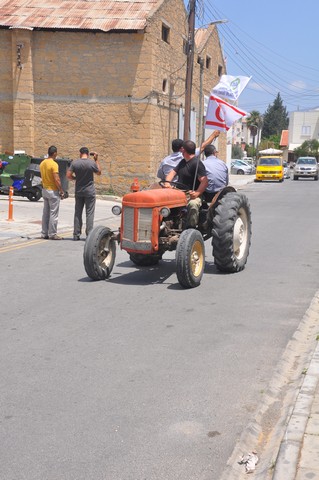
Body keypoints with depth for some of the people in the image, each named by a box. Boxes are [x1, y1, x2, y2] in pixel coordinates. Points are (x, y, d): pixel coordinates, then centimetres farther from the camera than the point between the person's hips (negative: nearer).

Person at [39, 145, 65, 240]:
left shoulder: (42, 163, 8)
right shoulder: (54, 164, -17)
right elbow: (57, 179, -21)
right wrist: (61, 191, -12)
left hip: (45, 190, 8)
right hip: (53, 191, -8)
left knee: (45, 213, 12)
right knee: (53, 213, -2)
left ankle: (44, 233, 16)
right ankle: (52, 234, 0)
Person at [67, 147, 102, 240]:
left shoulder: (75, 163, -4)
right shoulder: (92, 163, -10)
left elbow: (68, 175, -7)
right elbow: (99, 172, 6)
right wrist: (96, 160, 8)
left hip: (78, 191, 2)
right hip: (90, 192, -2)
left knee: (78, 213, 10)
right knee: (89, 213, 2)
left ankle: (76, 234, 10)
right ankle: (89, 235, 0)